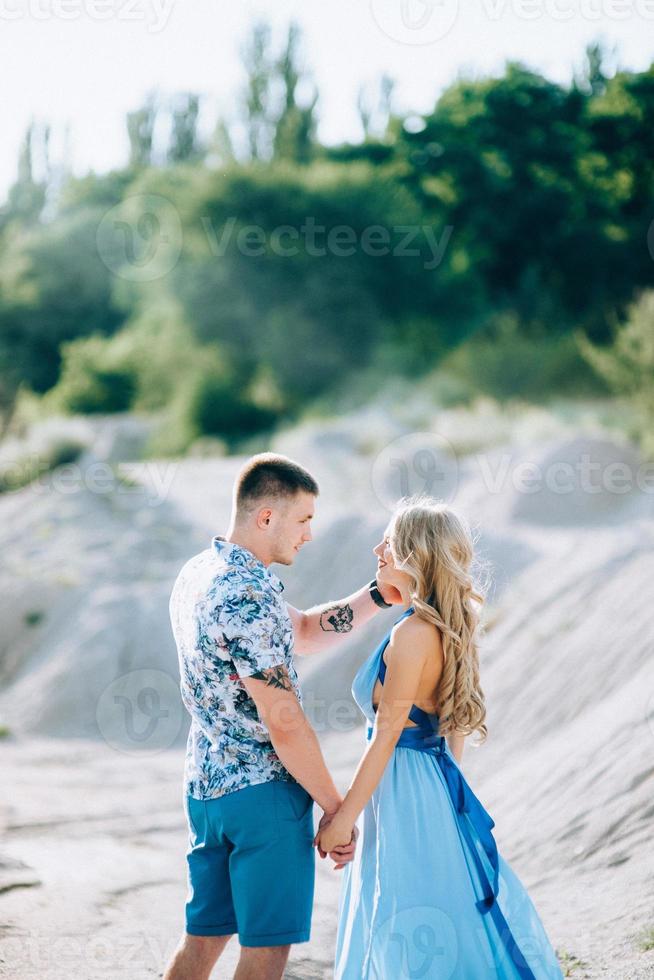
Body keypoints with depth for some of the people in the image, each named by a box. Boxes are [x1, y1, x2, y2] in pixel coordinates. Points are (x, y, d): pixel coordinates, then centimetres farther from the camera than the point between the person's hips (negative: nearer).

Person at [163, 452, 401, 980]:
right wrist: (335, 806, -14)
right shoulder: (248, 599, -22)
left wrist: (381, 595, 8)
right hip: (264, 788, -9)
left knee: (204, 936, 16)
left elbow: (304, 630, 18)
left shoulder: (198, 574, 9)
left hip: (206, 783, 9)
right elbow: (284, 723, -22)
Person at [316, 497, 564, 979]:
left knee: (413, 936, 0)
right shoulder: (448, 627, 7)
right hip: (437, 779, 9)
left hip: (406, 790, -9)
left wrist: (344, 817, -15)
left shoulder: (413, 633, -20)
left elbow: (387, 733, -19)